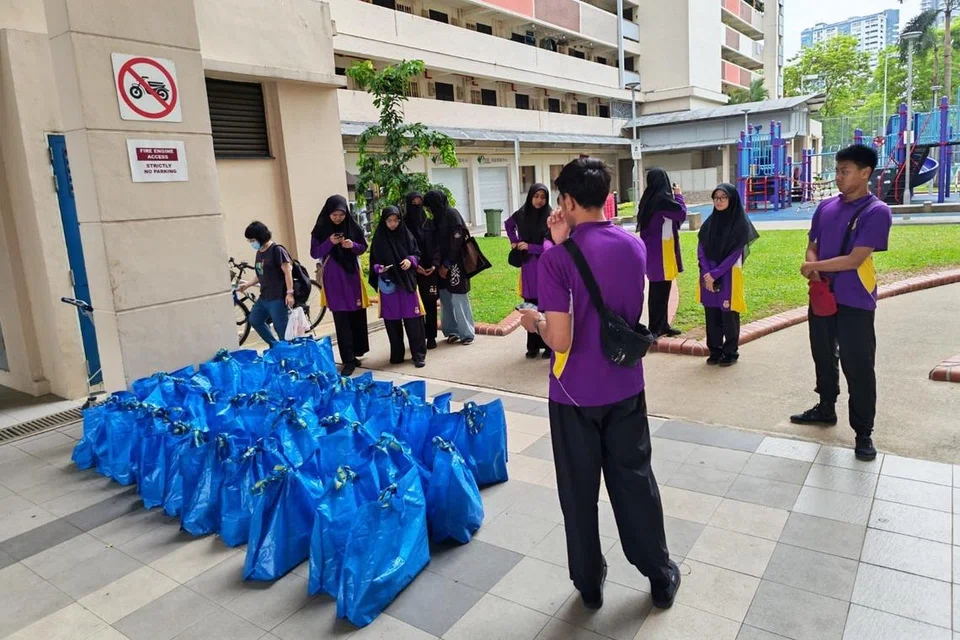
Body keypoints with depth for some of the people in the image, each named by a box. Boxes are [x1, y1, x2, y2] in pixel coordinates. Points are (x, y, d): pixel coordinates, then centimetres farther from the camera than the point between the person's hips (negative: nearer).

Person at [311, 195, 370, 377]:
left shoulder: (353, 226, -1)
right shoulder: (321, 229, -4)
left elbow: (364, 247, 7)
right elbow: (314, 253, -3)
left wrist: (353, 245, -14)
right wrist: (329, 243, -19)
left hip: (352, 276, 2)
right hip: (333, 279, -2)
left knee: (357, 316, 8)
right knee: (341, 319, -4)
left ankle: (355, 354, 25)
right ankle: (348, 360, -2)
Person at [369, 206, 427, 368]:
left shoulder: (407, 235, 3)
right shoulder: (379, 239, 2)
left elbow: (417, 254, 9)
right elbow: (374, 261, 6)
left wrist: (411, 260, -12)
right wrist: (378, 268, -15)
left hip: (407, 282, 0)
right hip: (388, 284, 0)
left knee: (412, 319, -3)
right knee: (392, 320, 5)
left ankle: (418, 354, 4)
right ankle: (396, 354, 17)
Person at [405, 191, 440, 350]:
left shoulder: (430, 223, 7)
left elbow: (437, 245, 4)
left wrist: (434, 264, -9)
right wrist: (414, 265, -15)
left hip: (430, 269, 2)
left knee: (430, 302, 3)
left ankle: (431, 336, 10)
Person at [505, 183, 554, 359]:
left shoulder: (550, 217, -10)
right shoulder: (521, 215, 3)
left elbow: (552, 245, -13)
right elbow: (508, 225, 25)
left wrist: (529, 246, -14)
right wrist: (514, 241, 13)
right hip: (528, 267, 4)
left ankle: (550, 345, 10)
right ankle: (533, 345, 20)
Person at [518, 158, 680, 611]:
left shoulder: (558, 258, -19)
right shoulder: (635, 246, -1)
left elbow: (560, 340, -22)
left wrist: (535, 322, -1)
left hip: (575, 394, -4)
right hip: (626, 387, 5)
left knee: (580, 491, 13)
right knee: (635, 480, 19)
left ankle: (589, 583, 30)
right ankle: (661, 577, 34)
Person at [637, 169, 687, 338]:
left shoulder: (649, 198, 8)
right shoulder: (662, 199, -18)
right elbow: (681, 213, -8)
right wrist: (679, 195, 2)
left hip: (652, 248, 9)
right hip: (661, 249, -9)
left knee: (658, 288, 15)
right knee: (661, 289, -2)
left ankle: (661, 325, 23)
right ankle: (655, 328, 4)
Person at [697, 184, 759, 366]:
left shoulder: (740, 224, -8)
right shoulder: (709, 222, 5)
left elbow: (734, 254, -13)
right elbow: (700, 249, 2)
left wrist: (715, 274, -17)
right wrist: (707, 273, -10)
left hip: (729, 275, -4)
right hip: (708, 275, 4)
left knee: (728, 314, 2)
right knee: (712, 314, 8)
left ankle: (731, 353, 16)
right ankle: (715, 351, 21)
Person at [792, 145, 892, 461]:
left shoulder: (877, 212, -13)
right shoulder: (826, 207, 6)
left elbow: (854, 260, -18)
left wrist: (814, 267, -9)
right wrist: (814, 268, -11)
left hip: (855, 302, -6)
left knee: (858, 366, 0)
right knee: (824, 357, 18)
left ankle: (863, 432, 12)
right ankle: (826, 408, 36)